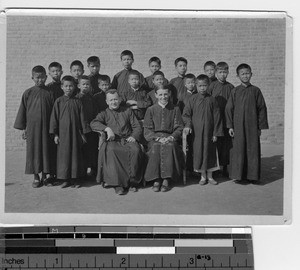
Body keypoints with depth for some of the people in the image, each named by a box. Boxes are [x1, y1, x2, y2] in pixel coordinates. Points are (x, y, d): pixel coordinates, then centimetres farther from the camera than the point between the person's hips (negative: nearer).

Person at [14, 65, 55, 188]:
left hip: (46, 127, 0)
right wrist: (23, 128, 1)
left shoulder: (49, 93, 1)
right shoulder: (28, 93, 1)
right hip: (32, 126, 0)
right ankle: (36, 177, 12)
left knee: (46, 150, 4)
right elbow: (22, 111, 4)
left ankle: (45, 175, 18)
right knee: (33, 151, 3)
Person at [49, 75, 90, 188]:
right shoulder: (59, 101, 0)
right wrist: (55, 134, -3)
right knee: (63, 155, 2)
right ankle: (65, 179, 11)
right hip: (63, 133, -1)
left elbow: (82, 118, 5)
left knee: (76, 154, 4)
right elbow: (54, 118, 1)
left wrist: (83, 133, 3)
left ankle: (75, 179, 13)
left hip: (75, 133, 1)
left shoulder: (77, 102, 3)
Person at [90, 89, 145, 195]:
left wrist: (134, 136, -5)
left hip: (128, 140, 1)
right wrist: (107, 129, -18)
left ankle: (133, 181, -22)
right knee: (111, 151, -36)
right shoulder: (104, 114, 18)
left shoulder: (127, 111, 21)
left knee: (135, 150, -33)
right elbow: (93, 123, -2)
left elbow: (137, 127, 16)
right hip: (112, 141, -1)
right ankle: (117, 183, -35)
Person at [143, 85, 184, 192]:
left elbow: (179, 128, 9)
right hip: (154, 138, 0)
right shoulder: (151, 110, 12)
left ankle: (167, 179, -32)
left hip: (170, 138, 0)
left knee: (170, 146, -34)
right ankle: (156, 179, -31)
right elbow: (147, 130, 6)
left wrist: (172, 137, -11)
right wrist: (158, 138, -12)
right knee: (156, 147, -34)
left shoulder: (175, 110, 14)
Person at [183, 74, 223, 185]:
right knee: (199, 153, 4)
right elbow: (186, 114, 2)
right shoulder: (192, 99, -1)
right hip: (196, 132, 0)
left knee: (210, 152, 6)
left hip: (209, 132, 0)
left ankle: (210, 176, 19)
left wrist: (216, 133, -2)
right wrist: (188, 125, -16)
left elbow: (216, 117, 1)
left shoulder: (212, 100, -1)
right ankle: (203, 176, 17)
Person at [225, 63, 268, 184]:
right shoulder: (235, 91, 3)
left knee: (253, 150, 2)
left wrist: (261, 126, 1)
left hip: (252, 126, 0)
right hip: (238, 126, 0)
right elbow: (229, 109, 5)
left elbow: (262, 109, 4)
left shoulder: (255, 91, 2)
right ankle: (238, 175, 10)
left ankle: (253, 175, 12)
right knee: (238, 150, 2)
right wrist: (230, 126, -1)